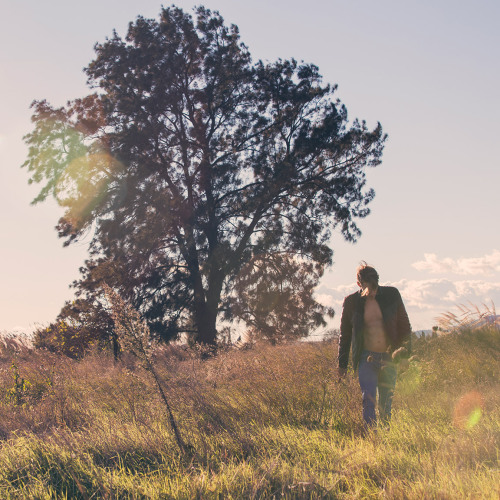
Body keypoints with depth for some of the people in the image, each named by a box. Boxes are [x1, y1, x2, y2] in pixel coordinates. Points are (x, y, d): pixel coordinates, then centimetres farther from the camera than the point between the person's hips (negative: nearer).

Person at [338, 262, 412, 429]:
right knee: (369, 400, -12)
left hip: (389, 358, 1)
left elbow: (404, 323, 8)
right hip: (366, 358, -1)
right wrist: (342, 364, 9)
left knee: (386, 402, 8)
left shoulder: (391, 295, 0)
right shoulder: (351, 302, -1)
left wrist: (405, 349, -2)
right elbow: (345, 335, 9)